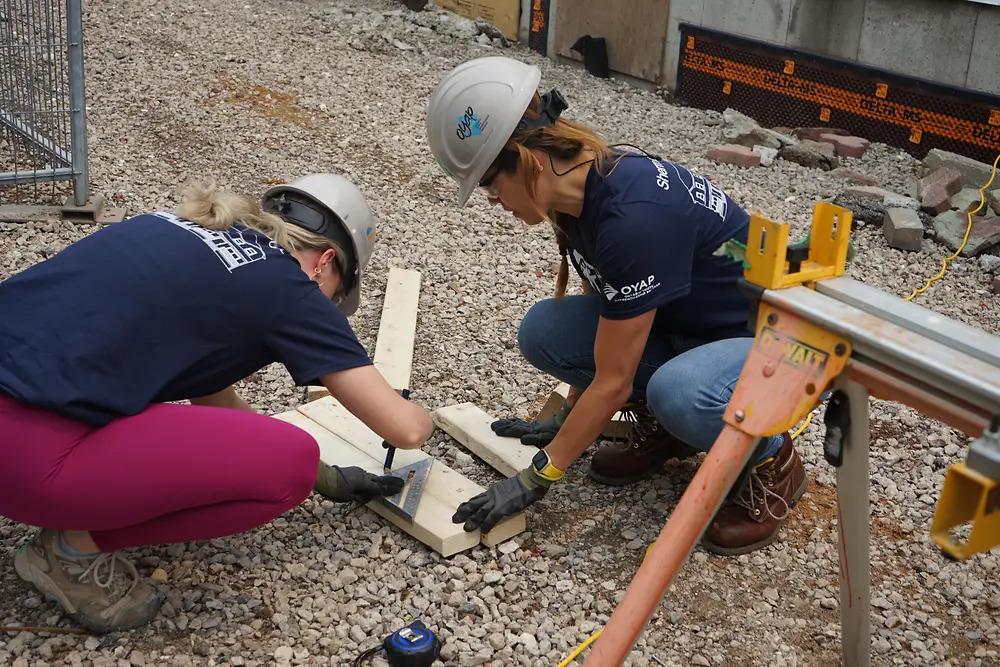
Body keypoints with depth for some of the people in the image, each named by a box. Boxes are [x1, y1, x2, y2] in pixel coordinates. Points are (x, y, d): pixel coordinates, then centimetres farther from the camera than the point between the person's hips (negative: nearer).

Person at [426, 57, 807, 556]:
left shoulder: (632, 217, -33)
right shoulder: (583, 189, -6)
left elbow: (613, 382, -26)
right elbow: (598, 320, 9)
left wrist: (537, 479, -18)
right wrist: (567, 421, 16)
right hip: (687, 326, 8)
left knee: (676, 392, -39)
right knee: (543, 332, -11)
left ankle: (772, 461, -7)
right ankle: (664, 425, 9)